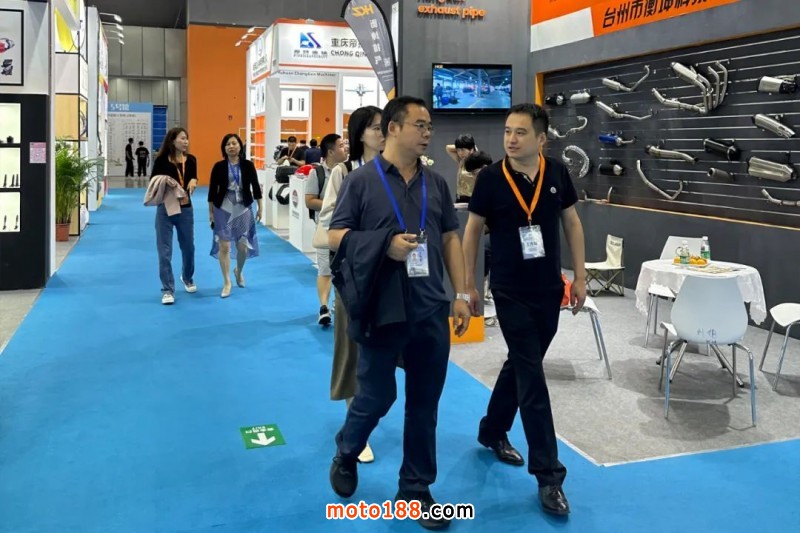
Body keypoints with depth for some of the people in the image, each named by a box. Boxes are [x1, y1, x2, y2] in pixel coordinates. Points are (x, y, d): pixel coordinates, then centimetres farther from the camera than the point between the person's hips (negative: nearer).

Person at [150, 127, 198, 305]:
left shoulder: (191, 160, 2)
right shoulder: (162, 160, -9)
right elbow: (153, 182, -2)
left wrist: (193, 181, -8)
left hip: (186, 209, 4)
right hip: (165, 209, -3)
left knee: (188, 247, 18)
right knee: (165, 251, -1)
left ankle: (187, 278, 44)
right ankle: (167, 290, 7)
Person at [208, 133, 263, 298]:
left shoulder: (248, 165, -2)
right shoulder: (219, 166, -4)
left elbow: (255, 187, 4)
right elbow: (212, 190, 0)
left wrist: (260, 207, 3)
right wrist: (211, 212, 1)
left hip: (243, 209, 1)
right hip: (223, 209, -1)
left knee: (243, 246, 6)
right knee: (224, 246, -4)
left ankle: (239, 271, 37)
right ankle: (226, 282, 7)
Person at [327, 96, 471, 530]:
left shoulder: (435, 182, 10)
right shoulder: (362, 180, -3)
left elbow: (450, 240, 12)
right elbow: (335, 235, -5)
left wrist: (461, 295, 6)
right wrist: (384, 245, -20)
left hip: (431, 311, 4)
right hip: (383, 310, -4)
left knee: (424, 403, 10)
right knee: (376, 395, 6)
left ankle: (415, 490, 25)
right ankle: (345, 454, 38)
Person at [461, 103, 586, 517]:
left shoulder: (557, 173, -2)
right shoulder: (490, 178, -10)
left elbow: (572, 223, 7)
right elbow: (472, 230, -1)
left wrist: (580, 277, 5)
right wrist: (468, 285, 0)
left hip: (550, 290, 4)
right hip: (511, 293, -4)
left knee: (520, 366, 18)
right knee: (532, 377, -5)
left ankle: (492, 432, 40)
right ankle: (549, 474, 3)